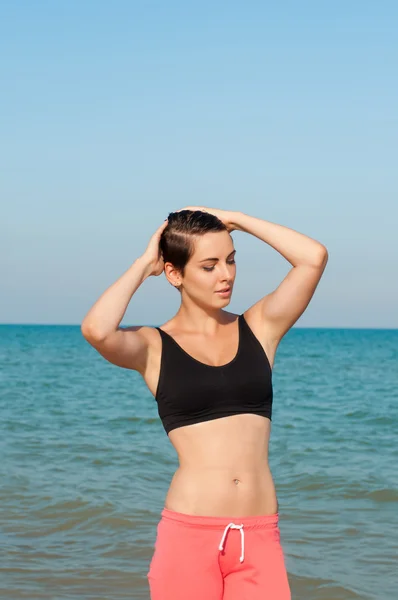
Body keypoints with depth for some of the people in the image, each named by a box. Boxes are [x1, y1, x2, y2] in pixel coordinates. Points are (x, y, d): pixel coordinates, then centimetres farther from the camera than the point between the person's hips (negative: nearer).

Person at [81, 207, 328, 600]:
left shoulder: (259, 328, 9)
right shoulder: (154, 347, 2)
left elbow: (314, 257, -3)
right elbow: (96, 330, -19)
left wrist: (235, 220, 5)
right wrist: (144, 264, -3)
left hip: (259, 537, 2)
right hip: (188, 534, -2)